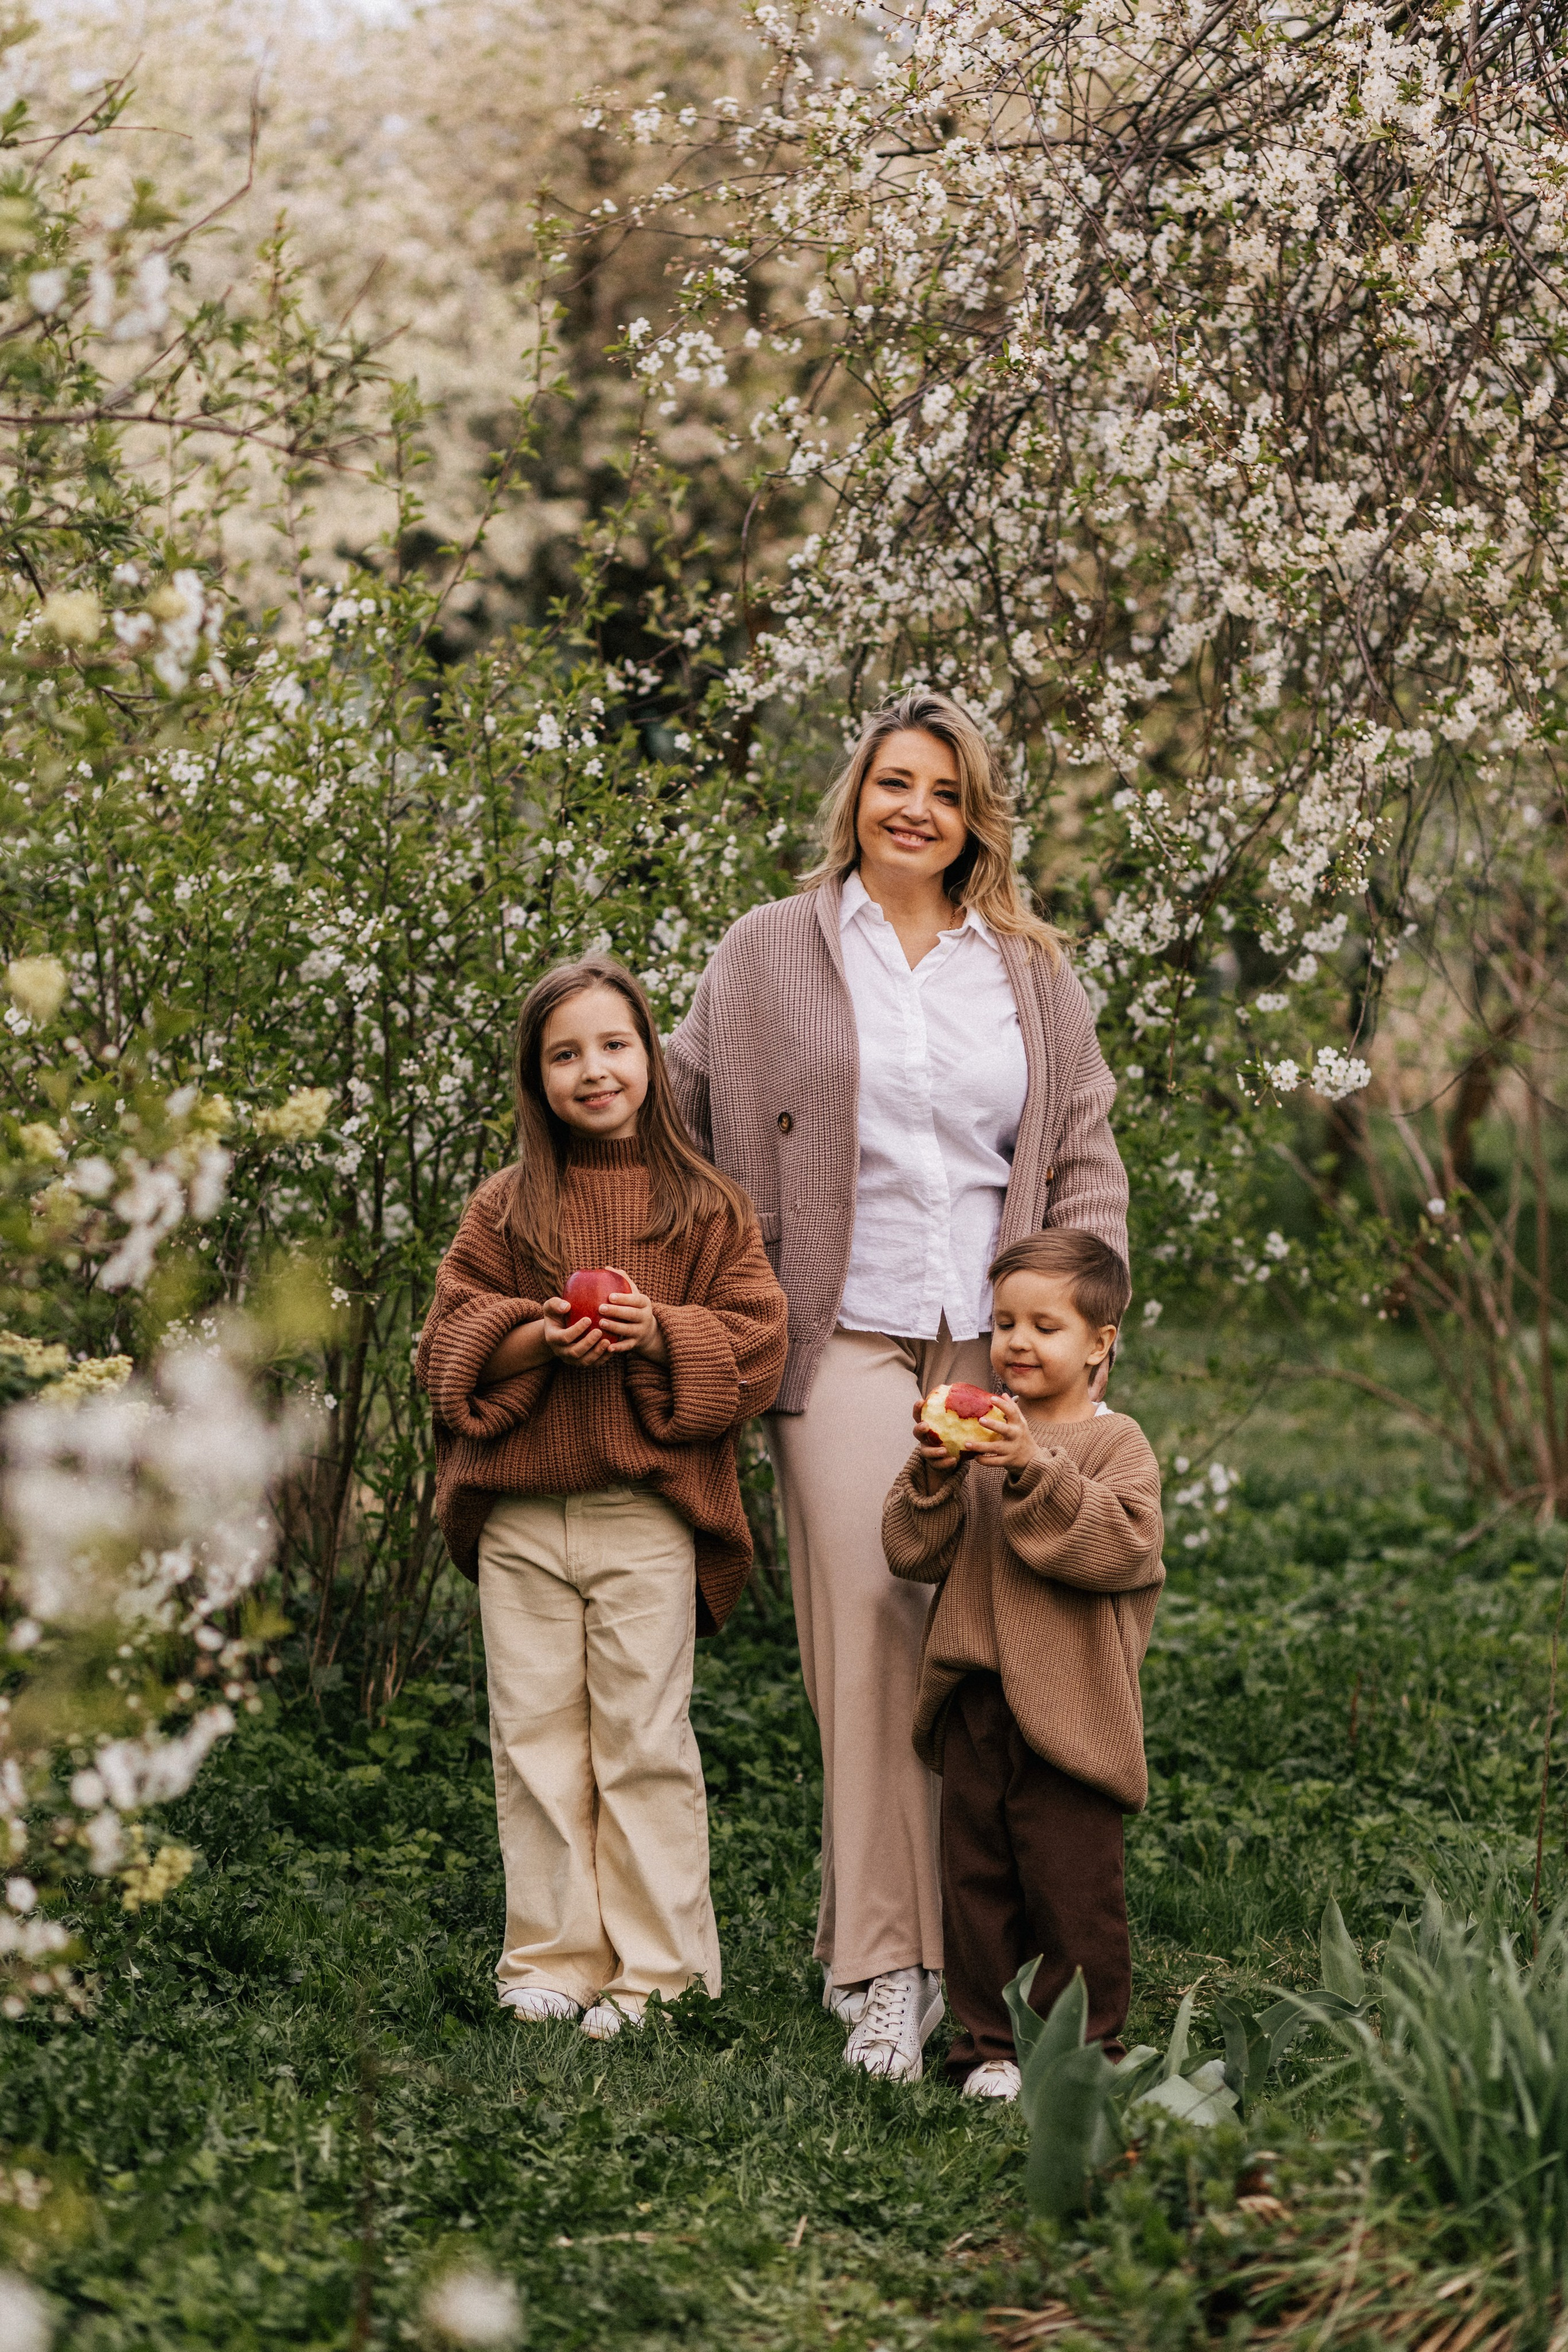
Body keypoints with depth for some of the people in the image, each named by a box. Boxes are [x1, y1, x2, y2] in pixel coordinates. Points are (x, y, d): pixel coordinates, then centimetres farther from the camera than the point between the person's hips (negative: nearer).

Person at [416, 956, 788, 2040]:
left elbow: (756, 1342, 0)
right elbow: (449, 1346, 6)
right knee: (536, 1737, 6)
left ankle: (659, 1971, 10)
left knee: (644, 1739, 1)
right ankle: (554, 1961, 16)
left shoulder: (708, 1206, 4)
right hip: (521, 1514, 2)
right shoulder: (504, 1208, 9)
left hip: (650, 1512, -2)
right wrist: (535, 1339, -13)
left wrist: (661, 1333, -16)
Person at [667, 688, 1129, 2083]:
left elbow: (1086, 1157, 15)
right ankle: (881, 1965, -8)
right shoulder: (770, 954, 10)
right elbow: (680, 1122, 12)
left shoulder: (1032, 973, 16)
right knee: (868, 1636, -11)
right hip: (846, 1340, -2)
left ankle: (971, 1940, 10)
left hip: (996, 1344, 2)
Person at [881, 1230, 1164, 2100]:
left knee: (1071, 1886, 0)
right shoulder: (979, 1434, 11)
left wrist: (1037, 1473, -24)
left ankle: (1083, 2045, 12)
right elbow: (913, 1553, 6)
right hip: (972, 1701, 5)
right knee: (976, 1881, 9)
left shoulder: (1115, 1442, -2)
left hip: (1069, 1708, -5)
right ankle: (990, 2044, 19)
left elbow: (1122, 1545, -18)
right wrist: (931, 1477, -12)